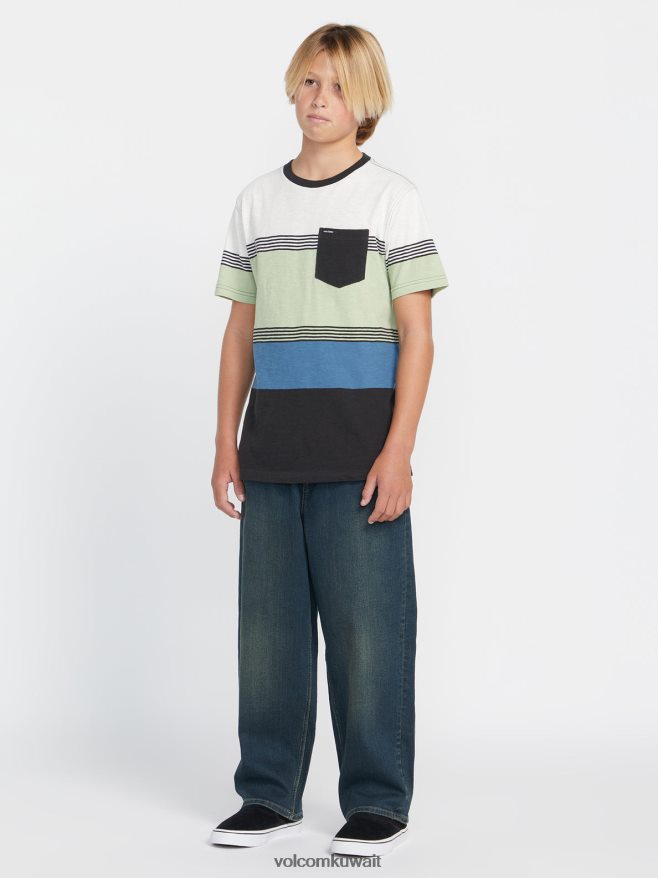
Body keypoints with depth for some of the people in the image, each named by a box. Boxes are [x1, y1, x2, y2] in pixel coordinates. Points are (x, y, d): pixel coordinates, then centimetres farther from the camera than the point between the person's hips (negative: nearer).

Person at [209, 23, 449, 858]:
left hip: (360, 450, -4)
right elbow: (240, 331, 15)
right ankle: (269, 794, 19)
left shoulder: (391, 197, 0)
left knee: (367, 622, -3)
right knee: (267, 621, 7)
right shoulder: (257, 200, 12)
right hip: (272, 450, 4)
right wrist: (226, 442, 9)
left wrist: (397, 451, -13)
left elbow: (416, 335, -5)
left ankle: (378, 804, 9)